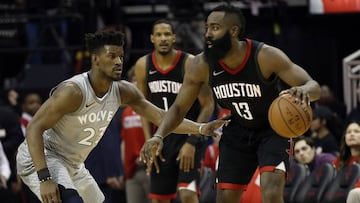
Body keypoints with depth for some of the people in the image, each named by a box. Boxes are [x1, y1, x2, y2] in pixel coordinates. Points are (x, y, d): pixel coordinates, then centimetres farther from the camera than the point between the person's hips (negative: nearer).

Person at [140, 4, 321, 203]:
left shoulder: (265, 56, -28)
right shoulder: (201, 65, -18)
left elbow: (314, 87, -28)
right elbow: (178, 108, -6)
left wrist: (304, 90, -54)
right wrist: (158, 136, -26)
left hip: (273, 129, -4)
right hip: (237, 132, 4)